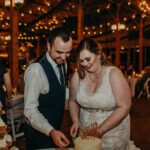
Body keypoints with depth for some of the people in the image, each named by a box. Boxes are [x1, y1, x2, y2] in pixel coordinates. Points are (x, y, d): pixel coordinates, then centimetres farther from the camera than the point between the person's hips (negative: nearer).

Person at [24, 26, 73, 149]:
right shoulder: (36, 70, -26)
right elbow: (30, 110, -26)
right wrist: (51, 131, -35)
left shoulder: (62, 64, 0)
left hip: (55, 130, 8)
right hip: (38, 133, -7)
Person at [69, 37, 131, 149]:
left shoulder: (114, 74, -16)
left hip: (112, 135, -3)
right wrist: (75, 121, -10)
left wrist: (101, 129, -20)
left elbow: (124, 107, -17)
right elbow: (73, 101, 6)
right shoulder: (78, 75, -6)